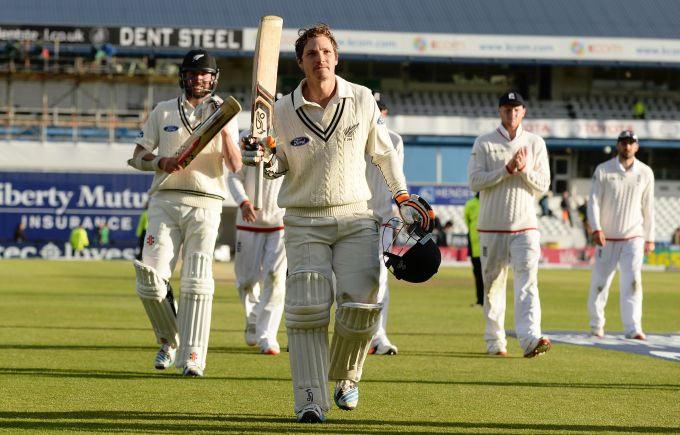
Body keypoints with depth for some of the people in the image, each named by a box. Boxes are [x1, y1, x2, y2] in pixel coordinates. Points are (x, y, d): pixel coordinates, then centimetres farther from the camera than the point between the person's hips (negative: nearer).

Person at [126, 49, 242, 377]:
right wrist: (161, 162, -9)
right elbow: (137, 157, 12)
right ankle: (169, 340, 12)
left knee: (197, 282, -11)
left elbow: (235, 166, -3)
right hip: (165, 201, 1)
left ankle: (192, 358, -11)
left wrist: (224, 130, -16)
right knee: (150, 276, -11)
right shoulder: (163, 112, 13)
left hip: (205, 205, -1)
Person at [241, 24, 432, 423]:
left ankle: (345, 377, 19)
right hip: (304, 222, -1)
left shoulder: (362, 100, 0)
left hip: (356, 218, 1)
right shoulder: (283, 111, -3)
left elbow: (383, 151, 13)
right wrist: (266, 161, -14)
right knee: (308, 309, -11)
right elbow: (281, 165, 9)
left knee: (361, 304, -9)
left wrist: (403, 197, 12)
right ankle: (311, 401, -8)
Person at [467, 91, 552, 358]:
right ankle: (495, 341, 16)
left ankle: (530, 339, -27)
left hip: (525, 227, 0)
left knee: (527, 282, -14)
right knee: (493, 285, 5)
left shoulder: (535, 143, 8)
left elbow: (542, 186, 4)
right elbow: (475, 181, -7)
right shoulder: (484, 143, 3)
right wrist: (508, 169, -16)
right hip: (492, 228, 0)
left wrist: (524, 168, -14)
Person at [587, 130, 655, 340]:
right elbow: (593, 202, -6)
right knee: (599, 282, 2)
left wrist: (649, 238, 10)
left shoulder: (645, 173, 4)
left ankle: (633, 328, -16)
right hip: (606, 238, 0)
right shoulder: (603, 170, -3)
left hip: (633, 238, 0)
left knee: (632, 281, -13)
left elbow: (648, 208, 10)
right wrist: (596, 229, -20)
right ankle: (596, 326, 18)